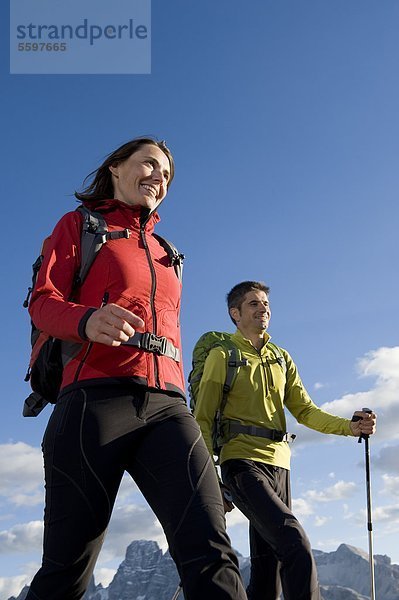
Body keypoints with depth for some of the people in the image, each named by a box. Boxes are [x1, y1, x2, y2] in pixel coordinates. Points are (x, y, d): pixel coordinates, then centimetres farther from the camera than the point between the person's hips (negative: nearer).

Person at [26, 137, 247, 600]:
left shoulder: (164, 252, 31)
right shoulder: (80, 225, 16)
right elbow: (43, 302, 2)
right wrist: (89, 320, -21)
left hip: (166, 405, 4)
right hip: (96, 397, -4)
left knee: (210, 552, -16)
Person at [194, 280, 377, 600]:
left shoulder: (282, 358, 20)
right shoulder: (222, 356, 4)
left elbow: (304, 410, 13)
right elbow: (203, 419, -1)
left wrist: (350, 427, -5)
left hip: (278, 463, 6)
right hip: (243, 461, -6)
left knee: (268, 566, 6)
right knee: (295, 542, -24)